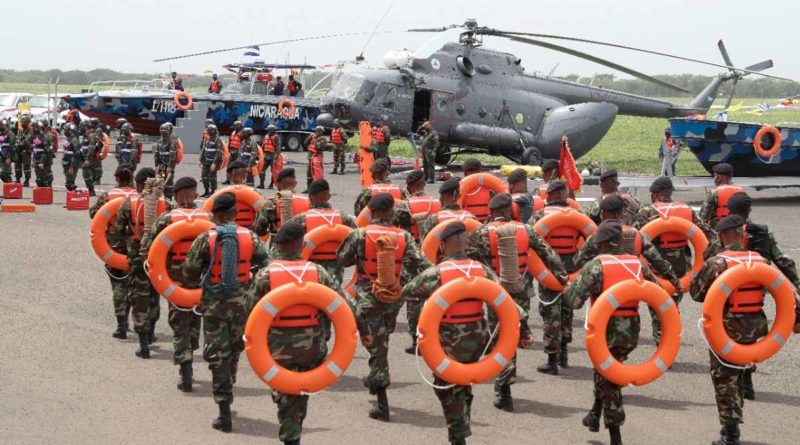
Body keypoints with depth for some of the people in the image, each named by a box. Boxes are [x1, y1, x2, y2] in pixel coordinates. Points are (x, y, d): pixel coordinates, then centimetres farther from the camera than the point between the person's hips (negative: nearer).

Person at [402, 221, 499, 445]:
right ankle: (463, 427, 32)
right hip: (476, 339, 4)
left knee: (446, 387, 12)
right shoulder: (482, 270, -2)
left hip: (448, 342, -4)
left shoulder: (435, 273, -13)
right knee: (464, 384, 24)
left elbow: (406, 292, 0)